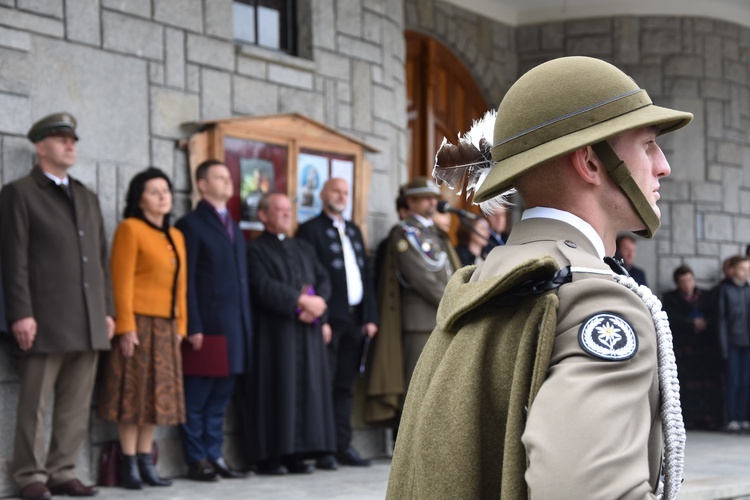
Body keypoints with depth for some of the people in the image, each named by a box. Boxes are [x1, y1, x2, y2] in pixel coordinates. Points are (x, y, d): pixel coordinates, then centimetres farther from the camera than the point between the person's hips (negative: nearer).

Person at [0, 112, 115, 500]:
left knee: (76, 406, 6)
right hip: (46, 320, -6)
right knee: (35, 403, -2)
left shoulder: (87, 198, 21)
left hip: (88, 323, 6)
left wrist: (107, 309, 12)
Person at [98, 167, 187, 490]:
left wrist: (180, 326, 9)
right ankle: (129, 464, 2)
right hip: (139, 324, -7)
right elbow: (121, 281, -11)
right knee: (133, 394, -3)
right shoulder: (130, 229, -5)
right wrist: (126, 327, -17)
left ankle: (145, 462, 15)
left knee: (155, 395, 9)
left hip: (166, 327, 7)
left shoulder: (176, 236, 16)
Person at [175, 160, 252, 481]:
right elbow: (187, 281, -8)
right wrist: (193, 327, -14)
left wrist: (246, 324, 11)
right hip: (206, 326, -7)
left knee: (220, 398, 9)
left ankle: (214, 456, 15)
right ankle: (197, 460, 5)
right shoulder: (191, 225, -2)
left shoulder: (233, 227, 20)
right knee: (197, 398, -1)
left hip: (234, 326, 7)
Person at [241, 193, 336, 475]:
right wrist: (302, 300, -19)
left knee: (307, 388, 2)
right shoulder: (255, 250, 0)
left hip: (308, 330, 6)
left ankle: (297, 454, 5)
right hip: (274, 332, -6)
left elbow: (323, 280, 9)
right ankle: (269, 457, -4)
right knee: (276, 390, -7)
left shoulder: (304, 248, 20)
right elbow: (264, 286, -14)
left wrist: (316, 304, -11)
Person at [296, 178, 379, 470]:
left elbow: (366, 275, 18)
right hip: (329, 320, -6)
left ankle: (343, 446, 12)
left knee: (345, 386, 9)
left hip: (355, 320, 7)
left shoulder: (354, 231, 20)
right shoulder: (311, 229, -2)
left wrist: (370, 317, 9)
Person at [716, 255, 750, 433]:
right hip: (733, 343, -4)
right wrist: (724, 345, -8)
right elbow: (721, 317, -3)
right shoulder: (725, 288, -1)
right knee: (733, 381, -2)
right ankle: (732, 420, 4)